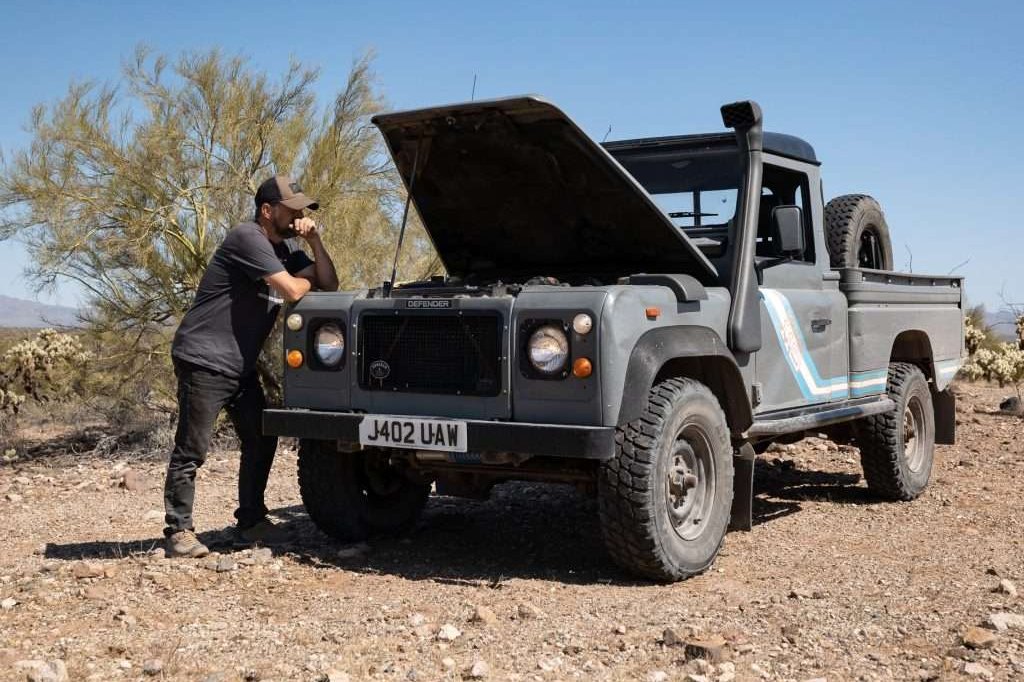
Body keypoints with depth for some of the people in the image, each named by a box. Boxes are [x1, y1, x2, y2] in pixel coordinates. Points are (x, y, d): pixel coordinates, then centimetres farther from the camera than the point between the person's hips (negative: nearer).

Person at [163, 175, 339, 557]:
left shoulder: (285, 249, 13)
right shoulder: (248, 238, -16)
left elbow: (330, 285, 9)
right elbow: (291, 291, -24)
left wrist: (314, 241, -3)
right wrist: (308, 279, -1)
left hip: (241, 367, 10)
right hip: (204, 362, -9)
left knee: (261, 442, 11)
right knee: (192, 450, -5)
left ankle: (250, 521, 22)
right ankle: (178, 531, 2)